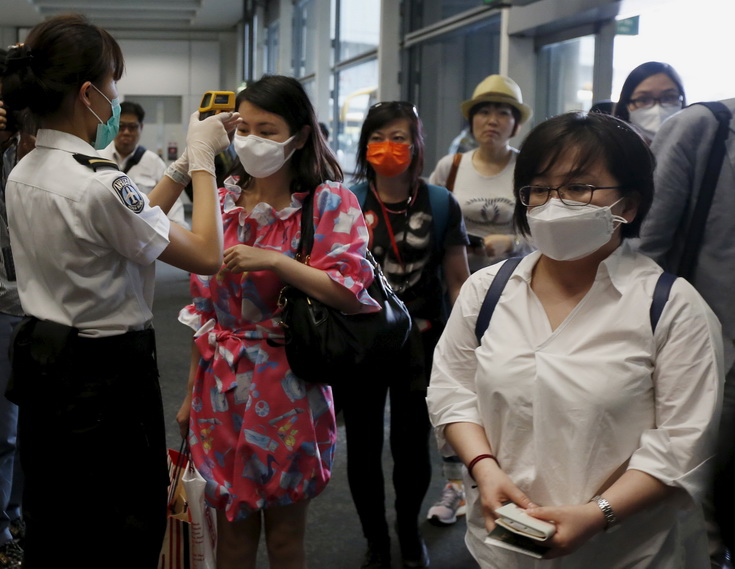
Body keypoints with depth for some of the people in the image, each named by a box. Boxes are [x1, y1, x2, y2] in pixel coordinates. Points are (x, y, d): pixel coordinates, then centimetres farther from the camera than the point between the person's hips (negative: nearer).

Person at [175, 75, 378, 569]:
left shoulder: (329, 201, -7)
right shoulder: (224, 201, 7)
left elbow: (351, 290, -16)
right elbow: (204, 305, 11)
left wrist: (274, 262, -24)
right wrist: (193, 393, 12)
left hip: (286, 385, -4)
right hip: (222, 382, 4)